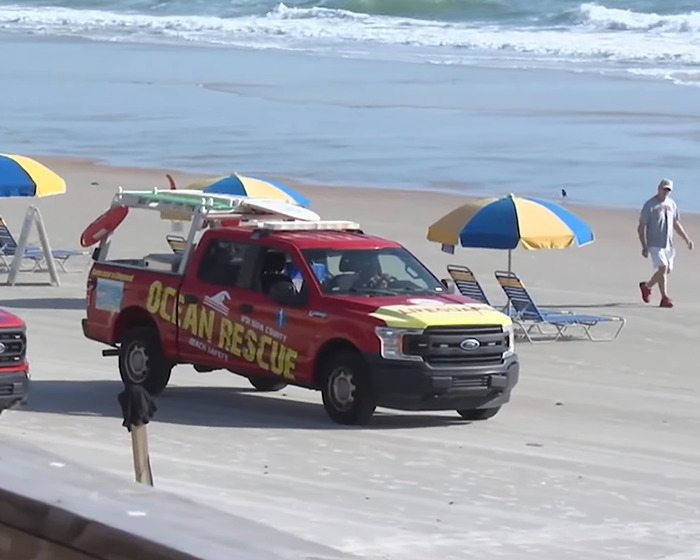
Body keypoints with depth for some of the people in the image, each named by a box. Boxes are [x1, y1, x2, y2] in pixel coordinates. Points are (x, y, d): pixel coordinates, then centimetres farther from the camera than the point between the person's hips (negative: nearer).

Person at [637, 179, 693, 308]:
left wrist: (686, 239, 18)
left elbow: (676, 224, 22)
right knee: (663, 268, -16)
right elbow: (641, 228, -8)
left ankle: (647, 286, 30)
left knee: (667, 269, 7)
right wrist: (644, 247, -15)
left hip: (668, 244, 7)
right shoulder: (649, 205, -8)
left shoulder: (671, 204, 11)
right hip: (654, 243, -7)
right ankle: (665, 298, -9)